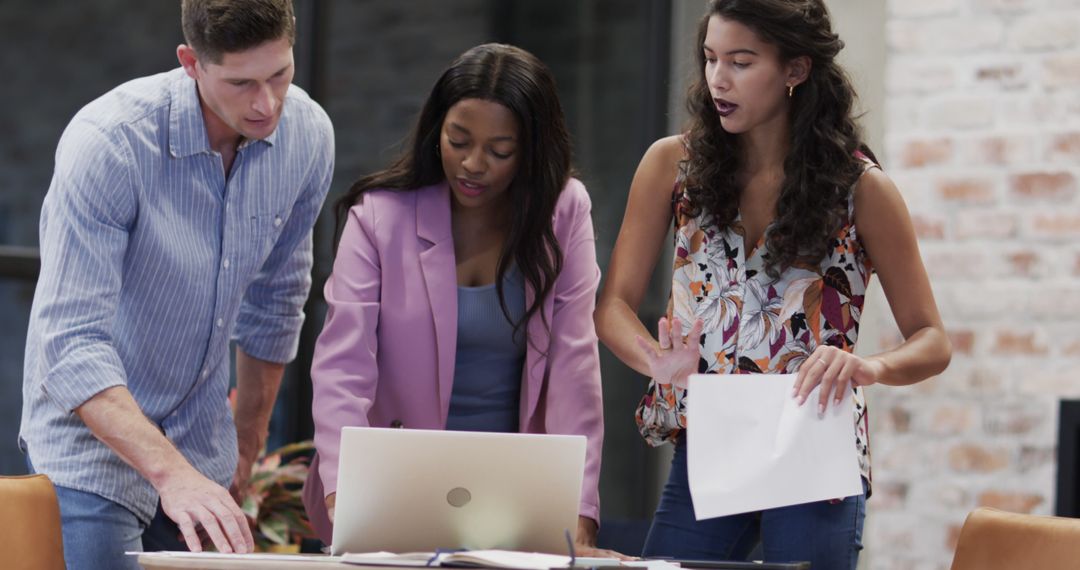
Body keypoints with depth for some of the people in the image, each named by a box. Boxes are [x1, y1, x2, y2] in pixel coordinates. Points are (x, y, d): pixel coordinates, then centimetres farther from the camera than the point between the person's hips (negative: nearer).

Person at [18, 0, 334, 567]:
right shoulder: (105, 143, -26)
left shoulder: (308, 135, -8)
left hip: (202, 443, 5)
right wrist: (171, 474, -40)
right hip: (93, 435, -5)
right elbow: (72, 347, -30)